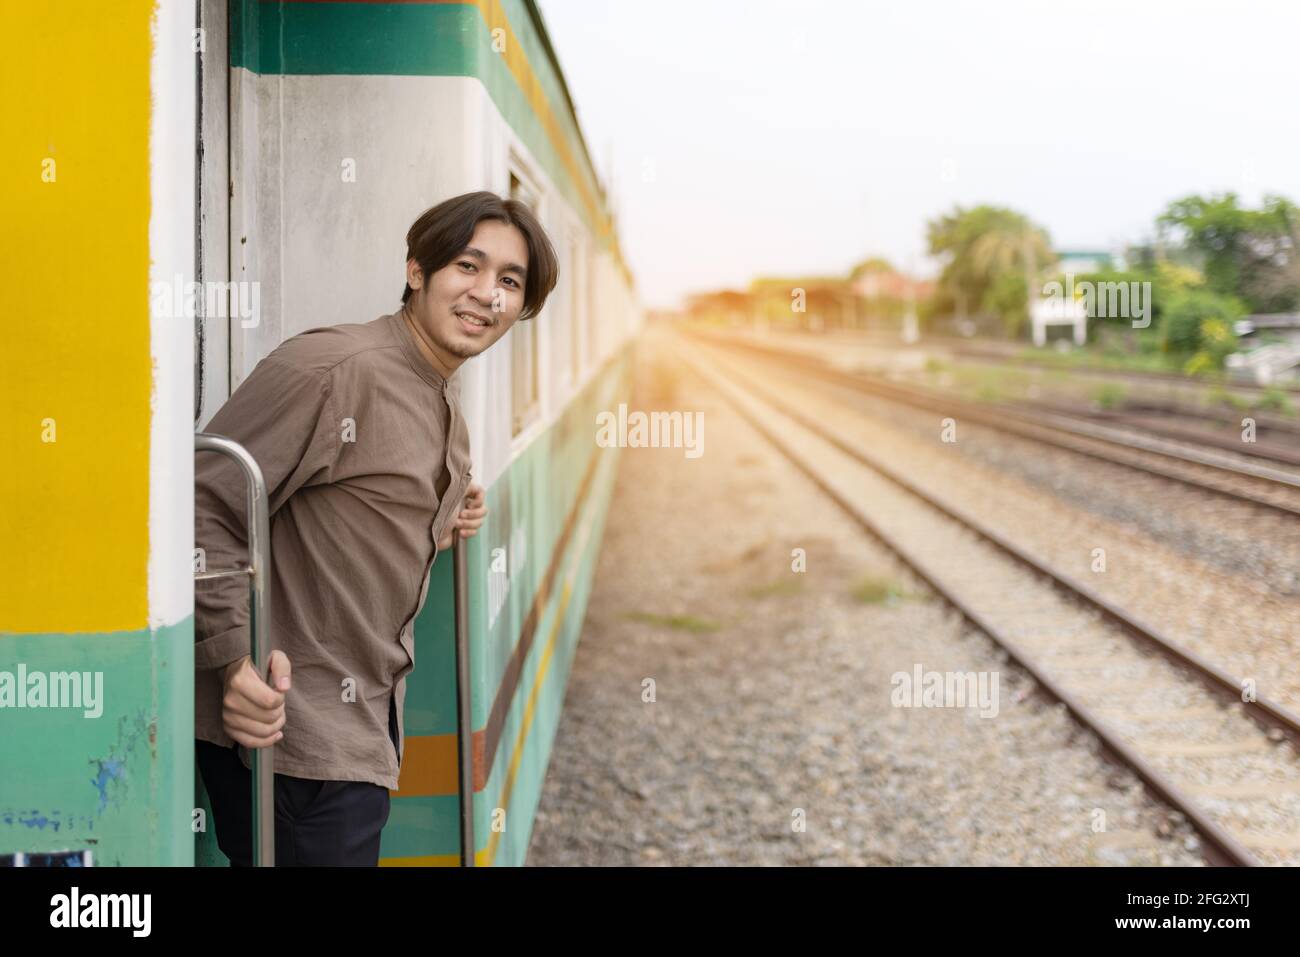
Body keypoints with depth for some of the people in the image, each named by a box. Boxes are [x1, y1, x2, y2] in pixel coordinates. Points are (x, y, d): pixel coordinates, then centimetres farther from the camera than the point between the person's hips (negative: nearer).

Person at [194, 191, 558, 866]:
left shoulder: (449, 416, 14)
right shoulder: (334, 367, -16)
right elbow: (202, 508, -22)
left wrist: (443, 525, 9)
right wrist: (233, 656, -30)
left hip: (365, 732, 9)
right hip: (290, 735, -9)